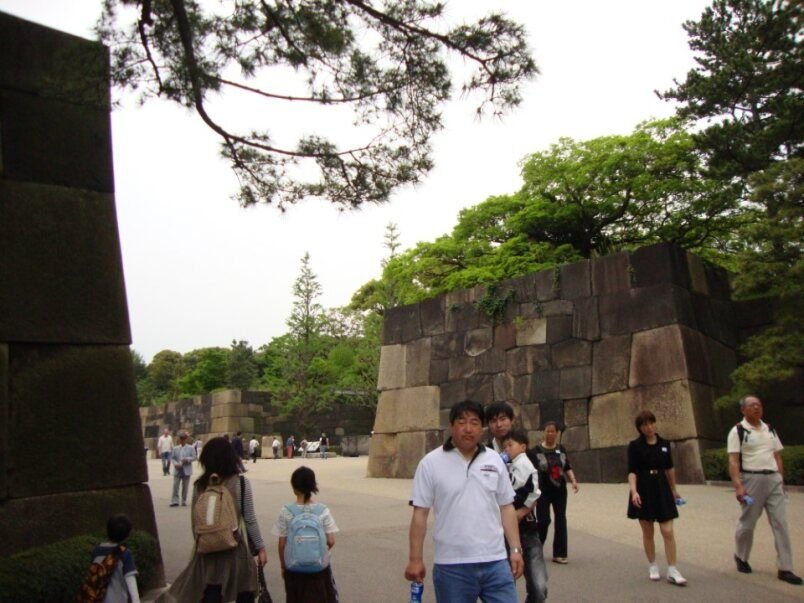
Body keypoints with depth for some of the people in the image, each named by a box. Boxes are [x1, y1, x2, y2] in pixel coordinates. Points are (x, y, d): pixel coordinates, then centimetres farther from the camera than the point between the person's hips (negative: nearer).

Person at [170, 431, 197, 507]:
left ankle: (184, 501, 13)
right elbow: (172, 458, 8)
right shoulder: (175, 448, 9)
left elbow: (194, 457, -2)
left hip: (186, 470, -1)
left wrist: (187, 459, -20)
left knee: (185, 486, 4)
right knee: (175, 485, -5)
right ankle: (175, 501, -2)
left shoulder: (191, 448, 3)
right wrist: (175, 464, -11)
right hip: (177, 470, 1)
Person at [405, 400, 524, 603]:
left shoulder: (495, 460, 6)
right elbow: (420, 514, -4)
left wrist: (516, 549, 5)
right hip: (451, 565, -2)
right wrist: (415, 559, -6)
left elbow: (506, 507, 10)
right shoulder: (431, 463, -5)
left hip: (495, 562, 3)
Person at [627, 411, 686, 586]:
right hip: (643, 491, -2)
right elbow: (632, 471, -10)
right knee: (648, 532, 8)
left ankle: (672, 571, 3)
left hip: (662, 489, 2)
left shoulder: (664, 443, 3)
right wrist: (634, 491, -24)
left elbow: (669, 468, 15)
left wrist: (674, 490, 21)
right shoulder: (635, 445, -6)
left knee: (668, 532, -4)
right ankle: (653, 567, 23)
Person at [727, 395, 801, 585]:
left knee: (781, 523, 1)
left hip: (773, 479, 5)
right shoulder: (738, 431, -7)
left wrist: (781, 480, 11)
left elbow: (777, 457, 17)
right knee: (748, 522, 6)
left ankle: (784, 569, 6)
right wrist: (738, 486, -22)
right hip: (751, 479, -5)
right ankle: (741, 557, 28)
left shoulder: (770, 430, 12)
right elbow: (733, 461, -13)